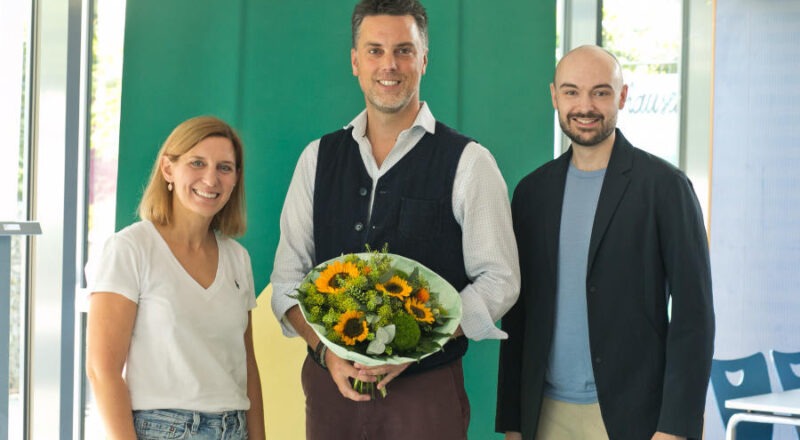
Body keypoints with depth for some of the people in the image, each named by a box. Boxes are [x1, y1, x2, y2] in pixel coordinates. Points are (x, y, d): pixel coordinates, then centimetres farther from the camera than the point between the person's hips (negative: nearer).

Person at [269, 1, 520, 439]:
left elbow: (498, 280, -6)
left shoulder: (468, 162, -2)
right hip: (331, 384, 3)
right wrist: (326, 351, -11)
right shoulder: (318, 159, 7)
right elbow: (288, 277, 6)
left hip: (427, 390, -2)